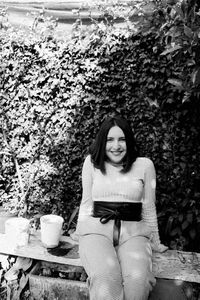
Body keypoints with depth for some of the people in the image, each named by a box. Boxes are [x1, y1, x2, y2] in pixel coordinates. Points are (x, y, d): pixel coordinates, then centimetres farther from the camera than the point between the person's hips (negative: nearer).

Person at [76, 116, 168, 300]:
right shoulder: (92, 162, 8)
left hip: (133, 231, 1)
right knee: (105, 279, -33)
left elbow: (149, 207, 13)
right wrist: (81, 232, 11)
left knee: (138, 280, -31)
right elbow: (87, 202, 13)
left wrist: (155, 241, 18)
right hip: (97, 229, 0)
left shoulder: (145, 165, 7)